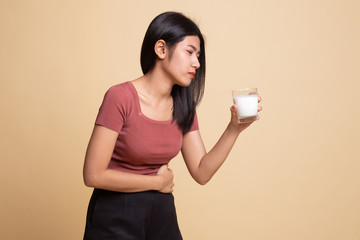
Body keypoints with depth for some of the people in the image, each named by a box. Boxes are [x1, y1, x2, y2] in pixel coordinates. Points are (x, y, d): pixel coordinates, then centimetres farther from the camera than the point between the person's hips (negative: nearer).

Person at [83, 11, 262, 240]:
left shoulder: (183, 107, 1)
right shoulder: (120, 97, -19)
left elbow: (202, 172, 0)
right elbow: (94, 175, -21)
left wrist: (234, 128, -12)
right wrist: (158, 181, -11)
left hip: (163, 212, 6)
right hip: (116, 217, -6)